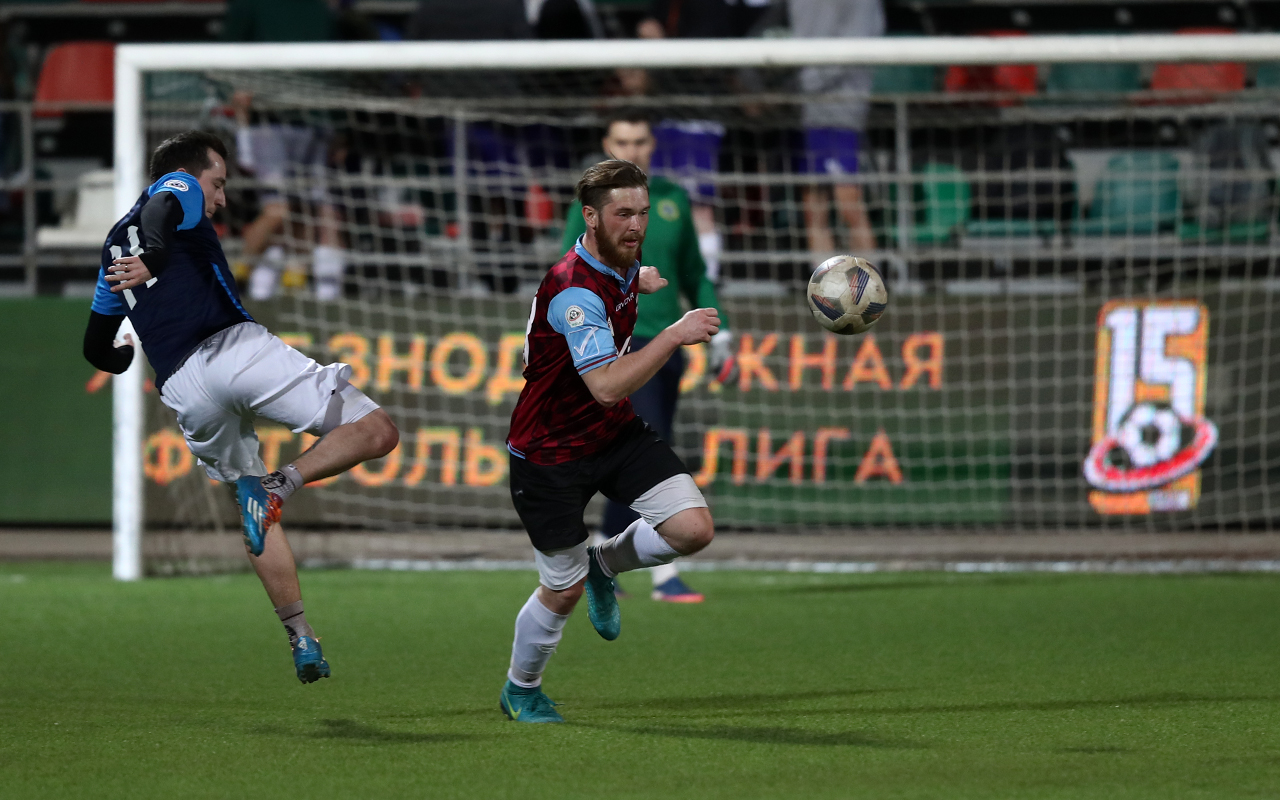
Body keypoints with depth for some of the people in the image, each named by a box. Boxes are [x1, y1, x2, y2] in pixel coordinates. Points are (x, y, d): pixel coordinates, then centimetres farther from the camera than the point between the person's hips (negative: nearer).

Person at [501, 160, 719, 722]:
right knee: (564, 590, 4)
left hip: (615, 434, 7)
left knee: (693, 528, -13)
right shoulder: (574, 290, -29)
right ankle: (520, 691, 32)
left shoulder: (621, 265, -2)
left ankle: (607, 564, 18)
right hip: (550, 452, -7)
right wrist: (675, 336, -43)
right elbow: (607, 386, -39)